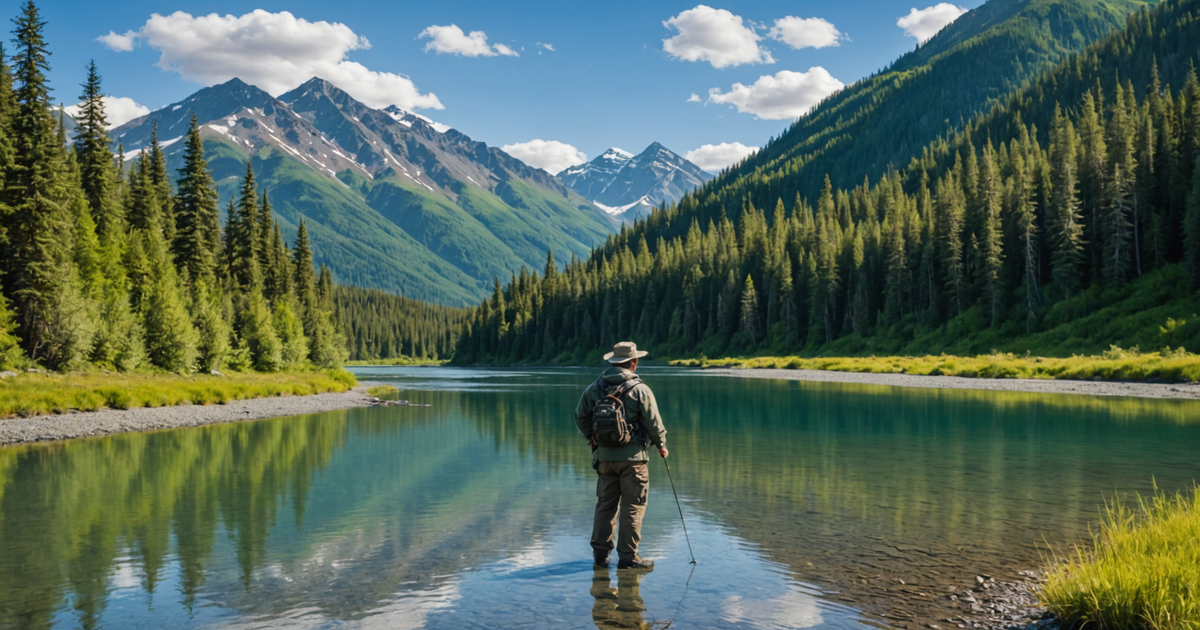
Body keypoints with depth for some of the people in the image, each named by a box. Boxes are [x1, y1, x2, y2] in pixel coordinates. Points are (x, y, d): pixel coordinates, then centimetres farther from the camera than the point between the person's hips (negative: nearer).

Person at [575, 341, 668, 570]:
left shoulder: (594, 388, 4)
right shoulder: (640, 390, -10)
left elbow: (580, 418, 12)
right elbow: (654, 424, -7)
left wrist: (592, 438, 28)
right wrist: (661, 445, 10)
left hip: (604, 456, 5)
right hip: (633, 457, -4)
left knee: (605, 504, 13)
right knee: (633, 507, 4)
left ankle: (600, 553, 16)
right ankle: (628, 556, 6)